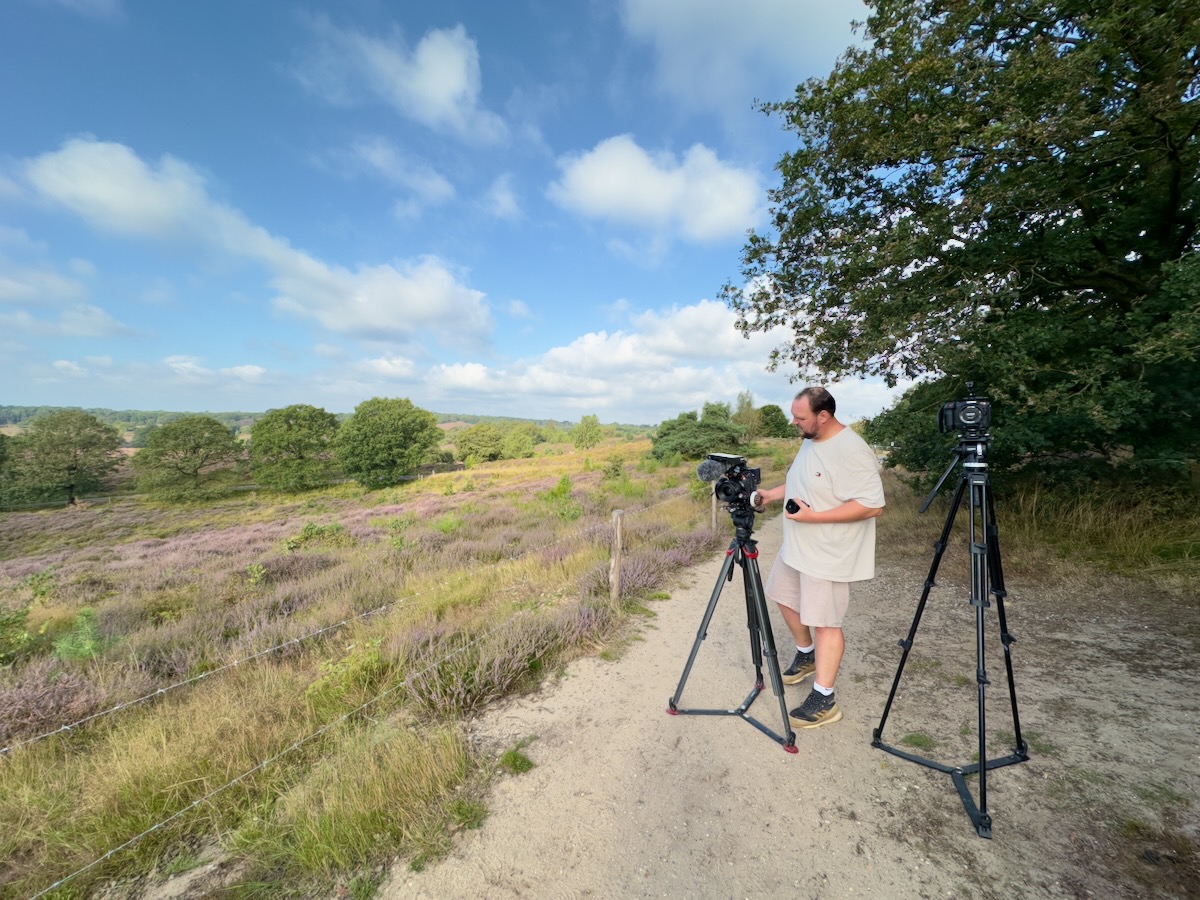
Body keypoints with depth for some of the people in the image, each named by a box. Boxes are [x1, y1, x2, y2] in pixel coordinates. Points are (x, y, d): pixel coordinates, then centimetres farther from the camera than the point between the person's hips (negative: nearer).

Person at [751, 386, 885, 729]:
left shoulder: (852, 452, -24)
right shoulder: (811, 441, 6)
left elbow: (872, 506, -26)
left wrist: (814, 516, -28)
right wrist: (770, 495, 3)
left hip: (827, 556, -9)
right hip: (796, 547, 10)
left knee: (824, 622, 1)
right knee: (785, 597, 21)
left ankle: (824, 701, 16)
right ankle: (805, 655, 44)